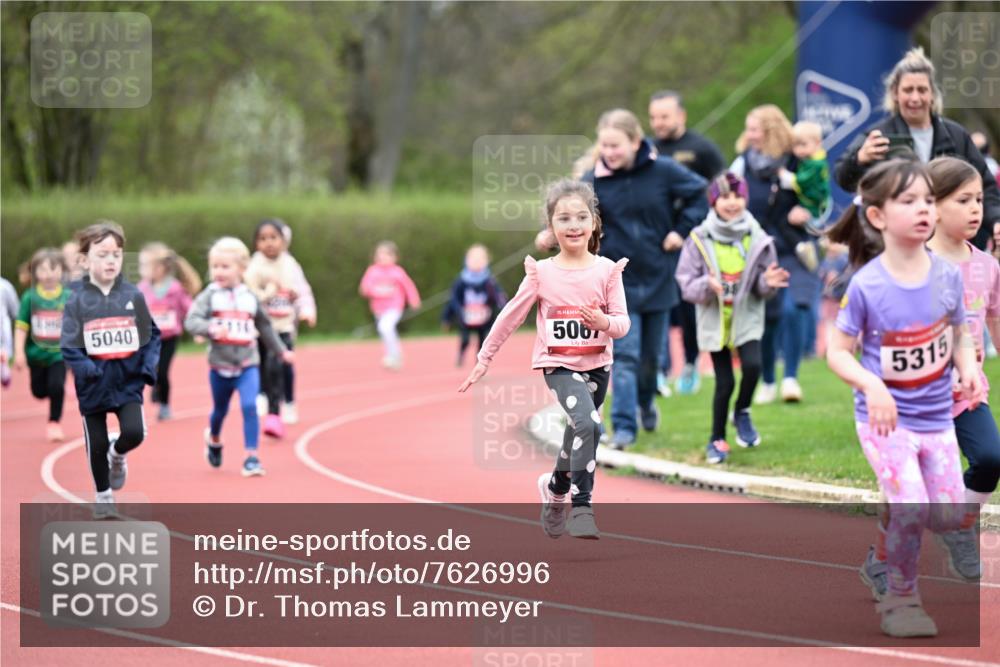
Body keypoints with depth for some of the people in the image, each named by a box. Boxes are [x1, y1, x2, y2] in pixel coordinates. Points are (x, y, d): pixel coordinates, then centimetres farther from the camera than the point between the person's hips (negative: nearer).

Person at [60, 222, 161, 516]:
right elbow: (69, 347, -11)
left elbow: (152, 337, 3)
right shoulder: (77, 301, -9)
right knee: (96, 445, 9)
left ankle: (117, 454, 21)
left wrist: (148, 368, -11)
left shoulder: (133, 296, -3)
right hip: (94, 385, -1)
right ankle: (103, 495, 32)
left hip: (128, 381, 1)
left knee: (134, 433, -15)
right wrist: (88, 371, -26)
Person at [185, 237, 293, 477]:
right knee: (220, 410, 17)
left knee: (249, 406, -17)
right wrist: (211, 329, -36)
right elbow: (191, 321, -18)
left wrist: (281, 350, 24)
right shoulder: (209, 296, -6)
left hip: (248, 365, 1)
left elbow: (265, 326, 17)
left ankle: (251, 457, -12)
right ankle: (214, 439, 48)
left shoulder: (250, 297, 4)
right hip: (220, 365, 0)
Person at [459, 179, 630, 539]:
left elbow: (622, 323, -6)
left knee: (580, 432, 18)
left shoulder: (607, 270, -5)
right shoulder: (542, 273, -8)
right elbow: (510, 317, -1)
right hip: (559, 365, -3)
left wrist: (604, 322, -29)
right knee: (587, 422, -26)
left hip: (597, 365, 3)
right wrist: (483, 361, 2)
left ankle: (556, 487, 48)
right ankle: (581, 506, -20)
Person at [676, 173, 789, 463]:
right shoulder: (699, 240, -6)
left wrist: (767, 282, -19)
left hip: (747, 319, 1)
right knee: (724, 383, 1)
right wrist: (707, 286, -26)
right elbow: (686, 285, -7)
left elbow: (763, 288, 4)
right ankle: (717, 439, 20)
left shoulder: (757, 239, -3)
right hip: (715, 321, -1)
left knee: (752, 365, -21)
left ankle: (742, 412, 9)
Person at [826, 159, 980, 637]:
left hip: (936, 416, 4)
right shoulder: (866, 285, -15)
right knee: (910, 506, -17)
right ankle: (900, 600, 3)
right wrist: (871, 386, -25)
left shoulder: (947, 276, -4)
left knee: (949, 516, 3)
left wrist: (968, 368, -10)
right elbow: (838, 351, -8)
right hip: (885, 417, -4)